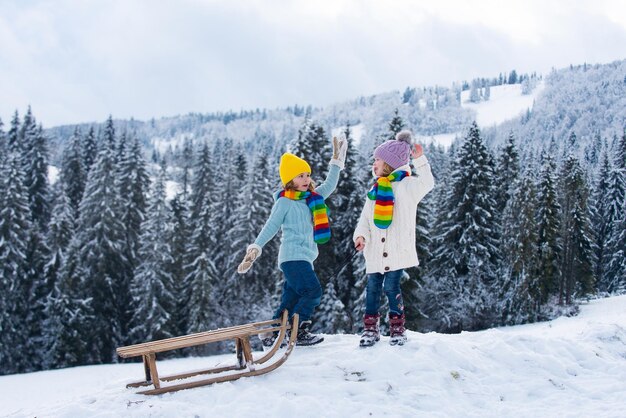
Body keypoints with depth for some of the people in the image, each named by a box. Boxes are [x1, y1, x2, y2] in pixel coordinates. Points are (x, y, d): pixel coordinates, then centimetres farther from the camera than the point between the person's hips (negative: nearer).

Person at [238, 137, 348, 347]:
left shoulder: (313, 198, 15)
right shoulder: (284, 202, -4)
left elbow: (329, 186, 24)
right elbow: (270, 228, -5)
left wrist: (337, 161, 21)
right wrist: (255, 248, -11)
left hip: (305, 258, 8)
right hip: (292, 256, -8)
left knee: (290, 301, 9)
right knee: (312, 291, -19)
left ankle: (271, 335, 15)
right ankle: (300, 332, -17)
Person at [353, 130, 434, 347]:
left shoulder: (406, 185, -1)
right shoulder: (375, 190, 16)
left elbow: (427, 183, -16)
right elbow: (365, 217, 13)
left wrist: (420, 159, -18)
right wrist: (361, 234, -4)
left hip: (397, 249, -5)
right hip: (375, 250, 5)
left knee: (391, 287, -5)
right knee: (373, 288, 6)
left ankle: (397, 328, 8)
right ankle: (370, 328, 15)